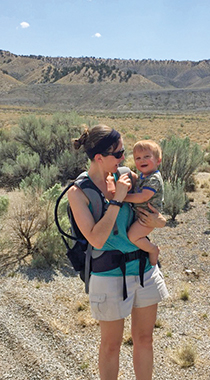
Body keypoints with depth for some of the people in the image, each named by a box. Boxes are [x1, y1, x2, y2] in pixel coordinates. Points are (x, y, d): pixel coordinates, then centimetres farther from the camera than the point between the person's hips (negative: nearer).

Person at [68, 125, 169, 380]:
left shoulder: (123, 177, 1)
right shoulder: (78, 192, -13)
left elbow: (155, 214, 12)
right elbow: (97, 239, -23)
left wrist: (158, 221, -11)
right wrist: (117, 199, -22)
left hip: (145, 267, 5)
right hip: (110, 274, -5)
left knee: (144, 338, 18)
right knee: (111, 344, 14)